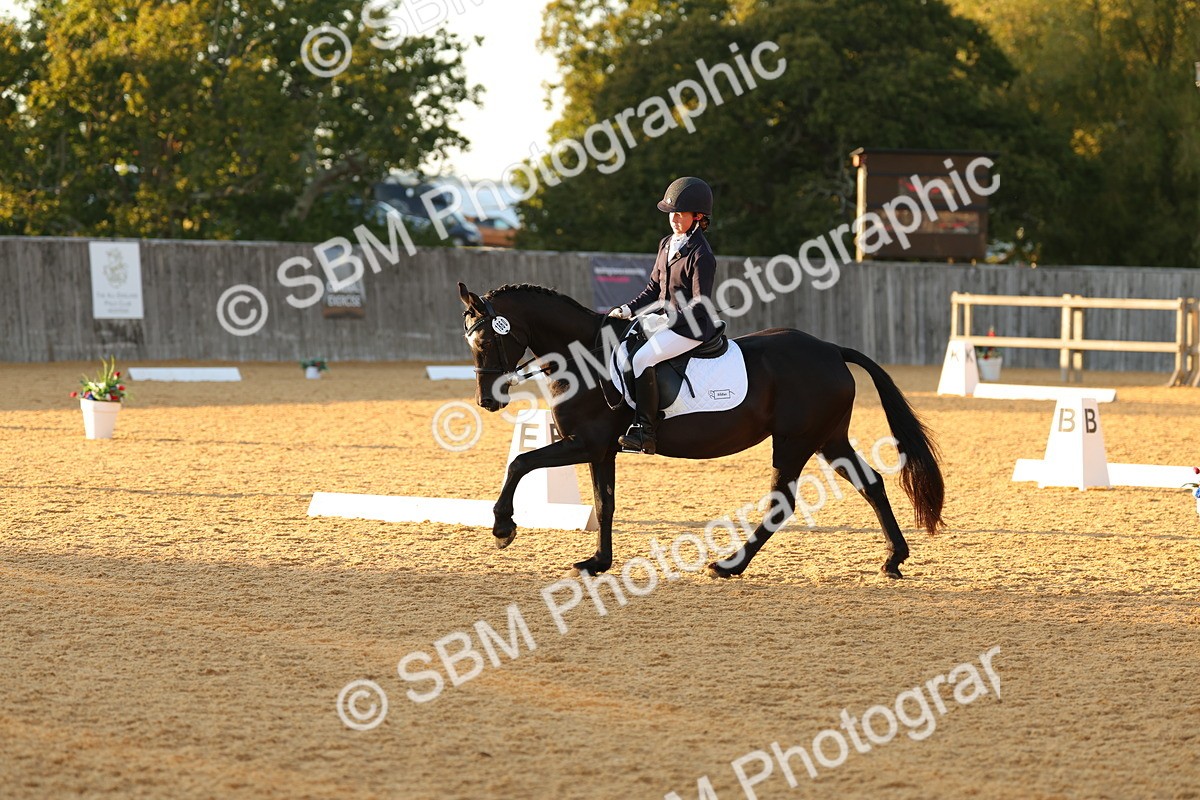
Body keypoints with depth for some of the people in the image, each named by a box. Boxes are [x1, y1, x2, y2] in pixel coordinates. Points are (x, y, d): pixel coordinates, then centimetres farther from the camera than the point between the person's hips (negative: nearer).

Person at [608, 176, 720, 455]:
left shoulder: (701, 255, -15)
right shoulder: (667, 244, 11)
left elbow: (699, 306, -18)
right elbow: (654, 290, 17)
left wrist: (664, 320, -22)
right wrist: (628, 310, 4)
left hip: (692, 328, -10)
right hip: (666, 320, 10)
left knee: (642, 358, -28)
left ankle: (645, 432, -29)